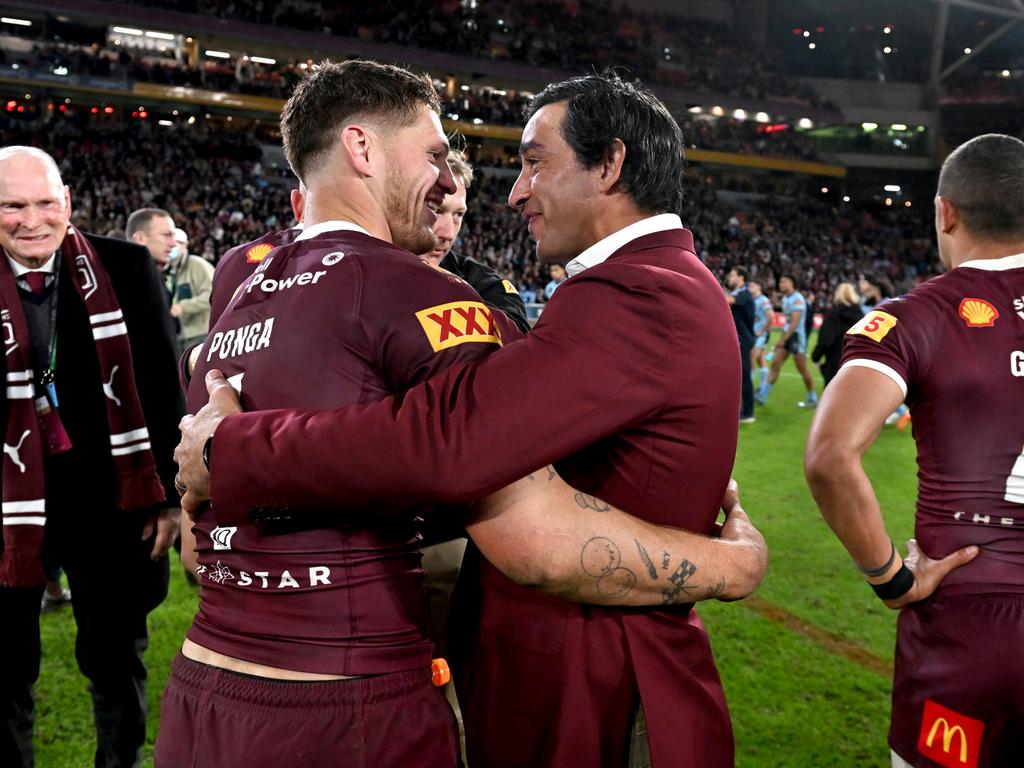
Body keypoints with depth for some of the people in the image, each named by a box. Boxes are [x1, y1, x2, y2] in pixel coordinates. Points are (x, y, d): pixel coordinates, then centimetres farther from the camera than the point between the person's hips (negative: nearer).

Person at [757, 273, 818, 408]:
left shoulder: (797, 299, -15)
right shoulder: (785, 298, 11)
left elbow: (795, 322, -22)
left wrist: (783, 339, -25)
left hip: (797, 336, -8)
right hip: (787, 335, 8)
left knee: (802, 369, 0)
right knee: (775, 365, 1)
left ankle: (813, 399, 12)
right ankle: (762, 395, -1)